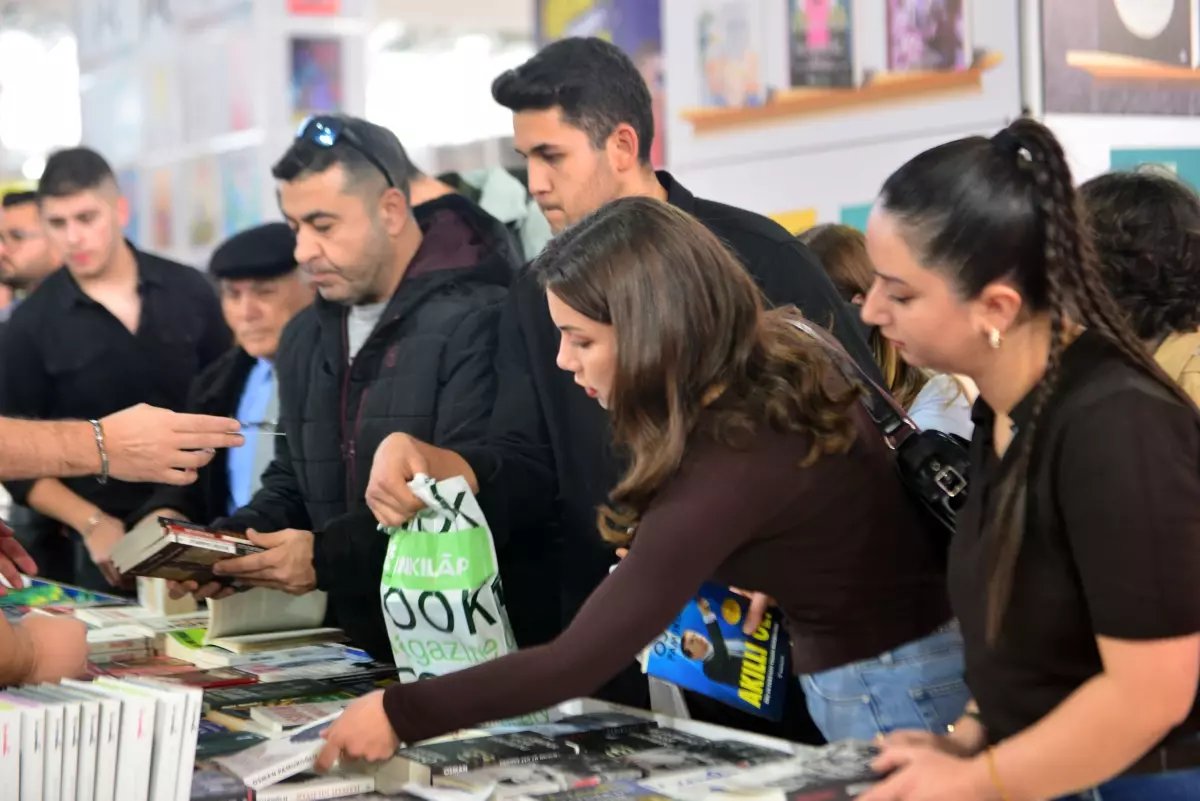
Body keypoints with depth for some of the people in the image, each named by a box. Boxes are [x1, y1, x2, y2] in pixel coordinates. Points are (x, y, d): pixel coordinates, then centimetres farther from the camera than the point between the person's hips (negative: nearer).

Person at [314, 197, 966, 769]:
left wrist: (399, 715, -22)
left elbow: (579, 662, -27)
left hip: (889, 693, -8)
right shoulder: (773, 374, -4)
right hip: (905, 666, 8)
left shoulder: (727, 468, -28)